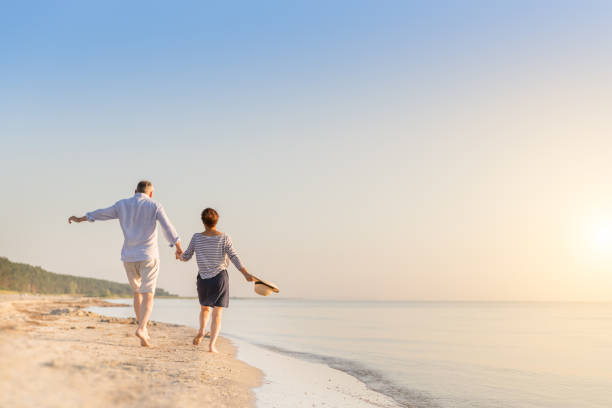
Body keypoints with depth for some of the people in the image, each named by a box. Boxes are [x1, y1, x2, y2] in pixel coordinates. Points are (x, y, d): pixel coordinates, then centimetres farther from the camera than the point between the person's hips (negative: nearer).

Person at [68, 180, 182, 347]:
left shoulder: (122, 205, 6)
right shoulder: (155, 206, -4)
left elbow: (102, 213, 18)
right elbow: (169, 229, -7)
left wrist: (80, 219, 35)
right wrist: (179, 249, 5)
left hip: (129, 257, 4)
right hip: (148, 257, -4)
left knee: (137, 292, 21)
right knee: (147, 297, -5)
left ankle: (143, 329, 20)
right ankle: (141, 329, -27)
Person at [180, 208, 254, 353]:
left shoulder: (197, 237, -1)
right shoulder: (224, 238, -5)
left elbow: (186, 256, 8)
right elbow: (234, 257, -13)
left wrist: (180, 257, 32)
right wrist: (246, 274, -15)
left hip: (203, 279, 2)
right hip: (220, 278, -2)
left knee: (204, 308, 24)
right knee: (217, 313, 2)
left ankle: (201, 331, -2)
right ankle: (212, 345, -11)